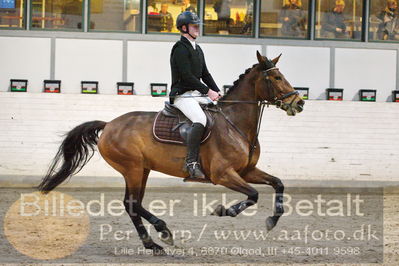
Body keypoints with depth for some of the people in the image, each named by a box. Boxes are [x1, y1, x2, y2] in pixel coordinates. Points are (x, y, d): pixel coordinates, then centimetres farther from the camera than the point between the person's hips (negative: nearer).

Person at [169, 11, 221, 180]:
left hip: (198, 95, 10)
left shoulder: (197, 49, 20)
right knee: (200, 120, -33)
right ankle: (191, 162, -34)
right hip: (182, 95, -10)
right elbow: (187, 76, -17)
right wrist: (208, 91, -16)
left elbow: (205, 74, 21)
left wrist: (217, 92, 6)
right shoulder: (180, 48, -9)